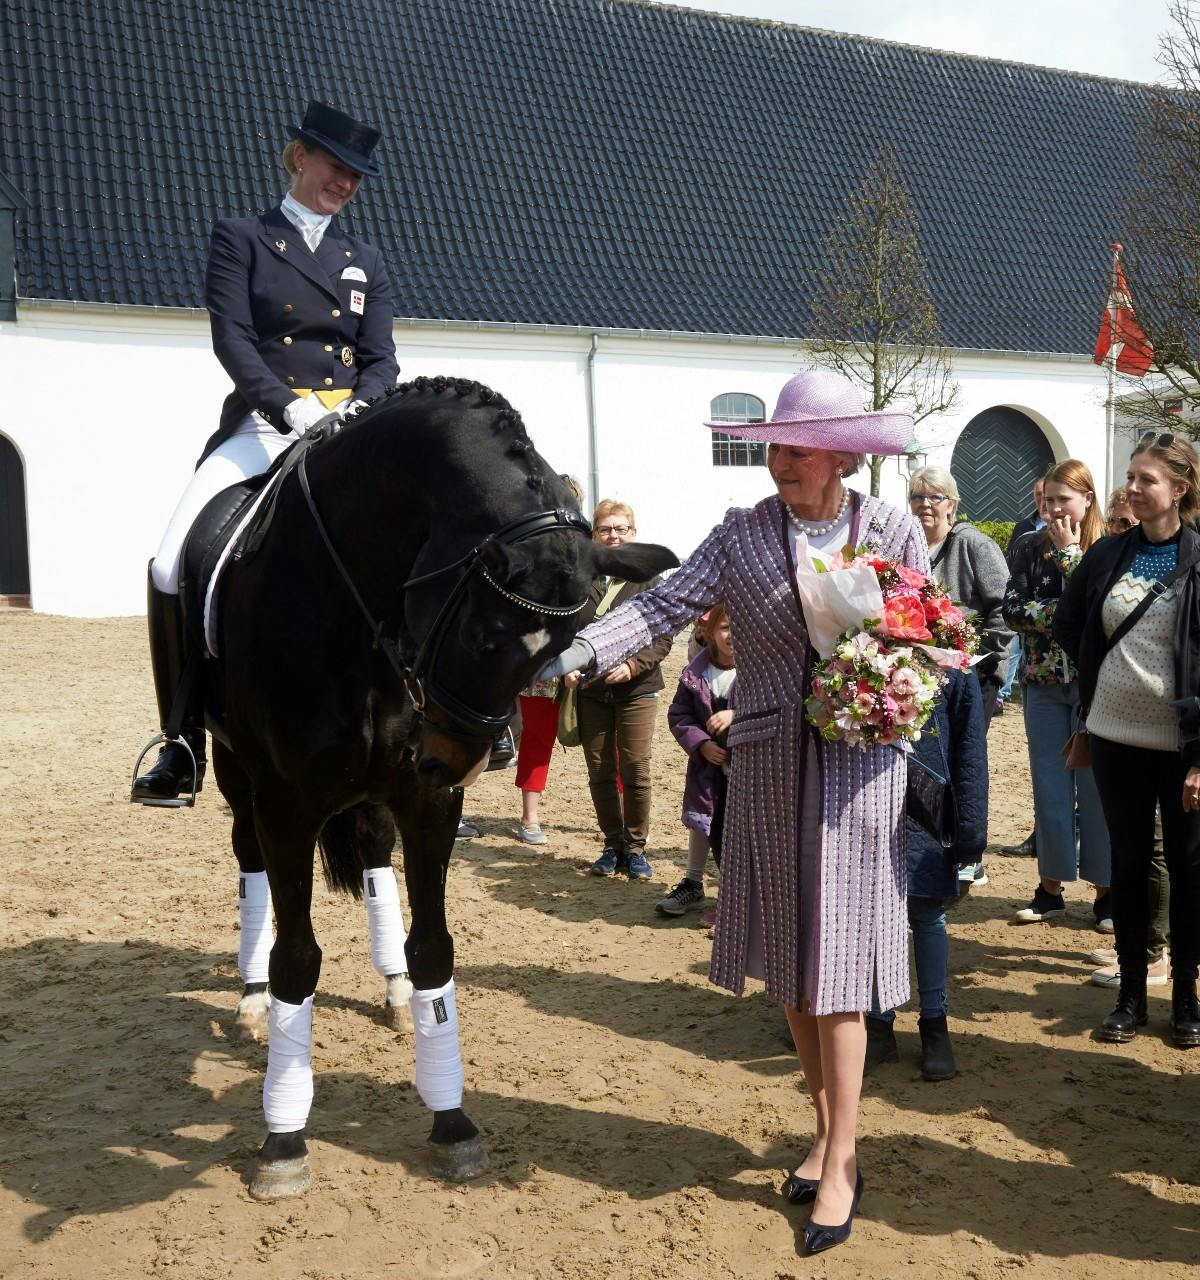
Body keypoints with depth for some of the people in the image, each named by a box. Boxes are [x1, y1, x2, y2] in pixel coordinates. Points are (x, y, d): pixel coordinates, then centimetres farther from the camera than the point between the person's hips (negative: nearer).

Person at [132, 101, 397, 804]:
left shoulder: (366, 261, 21)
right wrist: (289, 405, -21)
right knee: (174, 567, -20)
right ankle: (184, 744, -9)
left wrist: (357, 409, -13)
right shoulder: (241, 239, 11)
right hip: (261, 427, -2)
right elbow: (232, 338, -4)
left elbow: (382, 359, 10)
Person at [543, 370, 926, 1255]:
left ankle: (841, 1162, 10)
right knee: (791, 966, 11)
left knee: (833, 965, -1)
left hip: (859, 762, -2)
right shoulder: (742, 534, 1)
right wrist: (580, 651, -24)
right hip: (768, 762, 3)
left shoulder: (895, 531, -1)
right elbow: (666, 604, -9)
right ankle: (830, 1131, 28)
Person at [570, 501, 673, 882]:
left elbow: (663, 637, -4)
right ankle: (613, 844, 23)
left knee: (636, 772, -1)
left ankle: (635, 847, 14)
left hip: (637, 689, -2)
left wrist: (632, 666, -17)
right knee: (600, 774, 9)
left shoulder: (647, 579, -2)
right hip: (590, 691, 2)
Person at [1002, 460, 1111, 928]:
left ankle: (1105, 890, 13)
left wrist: (1070, 554, -12)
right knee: (1048, 786, 8)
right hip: (1043, 681, 3)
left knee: (1096, 784, 1)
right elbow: (1012, 610, -1)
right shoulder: (1031, 547, 6)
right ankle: (1050, 888, 19)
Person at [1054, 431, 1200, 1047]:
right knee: (1128, 860, 10)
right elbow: (1067, 624, 18)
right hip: (1117, 736, 4)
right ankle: (1131, 992, 22)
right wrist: (1102, 674, 9)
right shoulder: (1108, 554, 3)